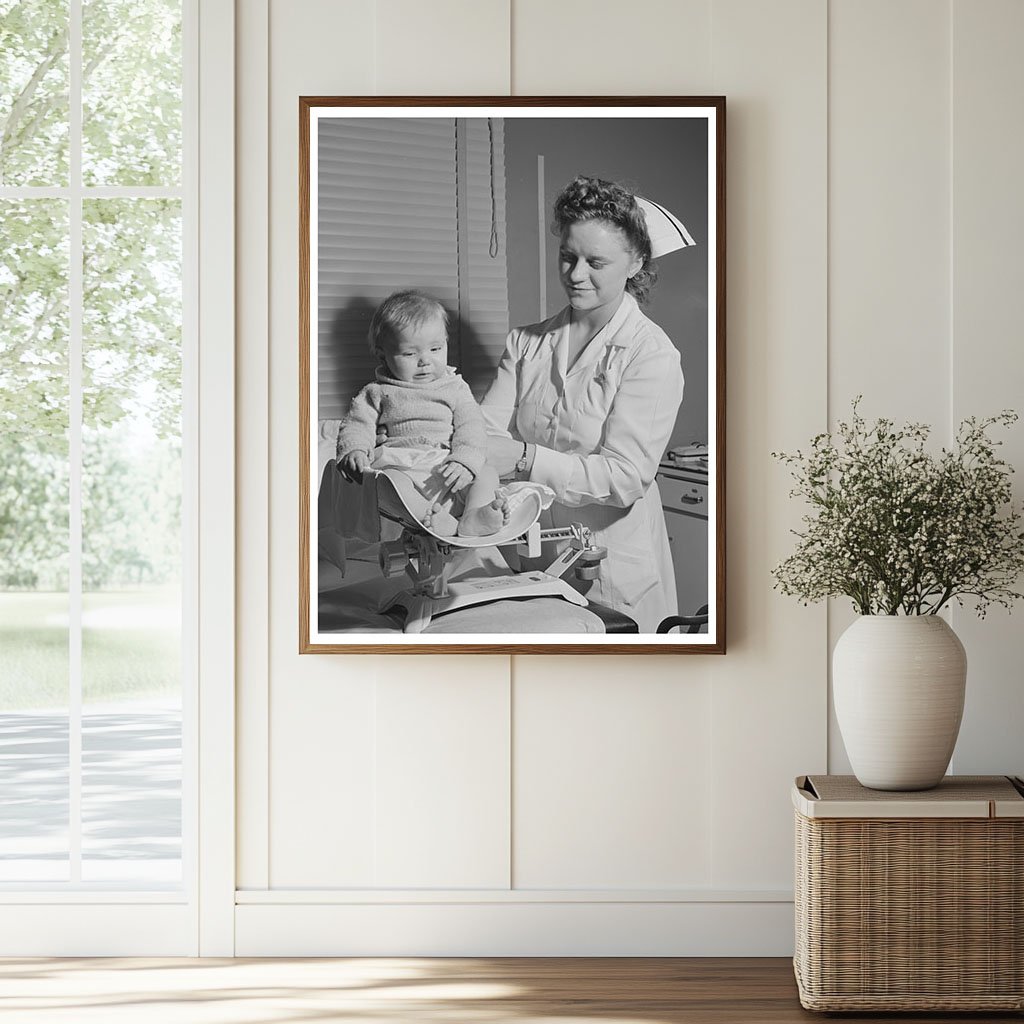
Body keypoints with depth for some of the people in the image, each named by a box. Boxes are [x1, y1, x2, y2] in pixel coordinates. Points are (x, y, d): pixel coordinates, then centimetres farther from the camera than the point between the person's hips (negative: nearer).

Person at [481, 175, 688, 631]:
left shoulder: (650, 354, -10)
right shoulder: (527, 342, 9)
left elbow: (625, 477, -19)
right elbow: (487, 425, -3)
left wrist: (525, 458, -29)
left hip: (614, 567, -4)